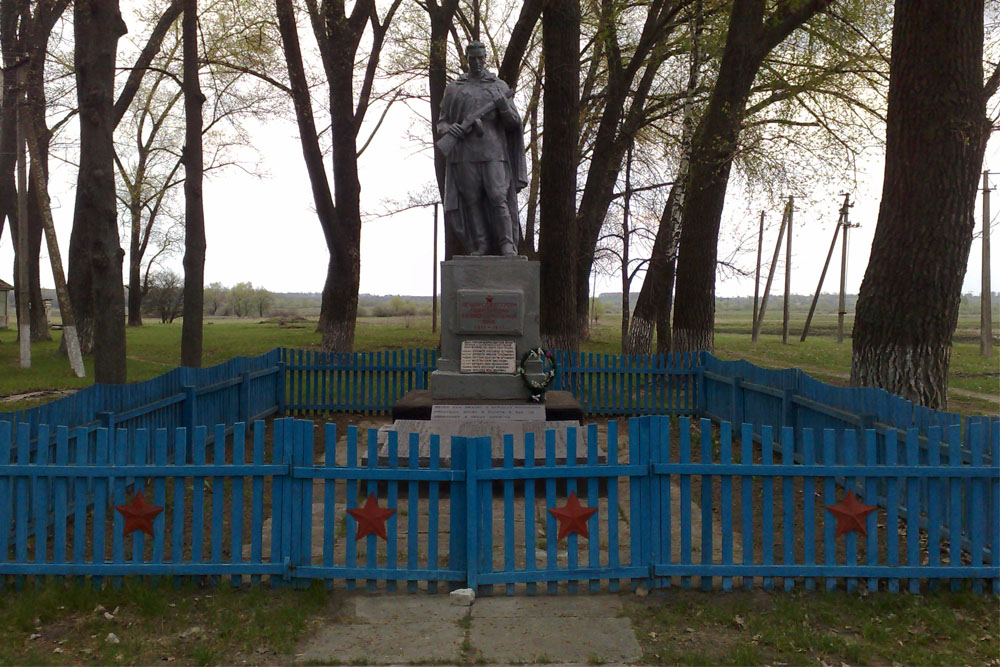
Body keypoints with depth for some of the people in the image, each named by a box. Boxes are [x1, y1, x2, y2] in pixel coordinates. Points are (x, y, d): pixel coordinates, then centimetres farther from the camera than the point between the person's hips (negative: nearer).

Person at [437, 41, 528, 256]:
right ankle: (479, 247, 2)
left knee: (498, 198, -13)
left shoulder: (499, 87, 16)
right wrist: (447, 129, -7)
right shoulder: (454, 88, 17)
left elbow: (513, 122, 11)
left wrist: (502, 104, -8)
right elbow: (442, 121, 17)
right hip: (465, 153, 1)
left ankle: (508, 246, -12)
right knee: (471, 200, -2)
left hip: (493, 151, -1)